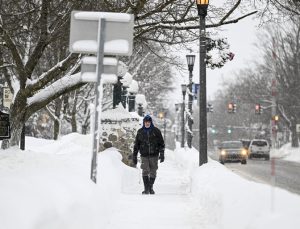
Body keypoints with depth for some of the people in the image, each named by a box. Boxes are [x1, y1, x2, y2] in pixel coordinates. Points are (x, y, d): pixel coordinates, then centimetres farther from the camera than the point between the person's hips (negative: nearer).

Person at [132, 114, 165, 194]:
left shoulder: (156, 131, 1)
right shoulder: (140, 132, 5)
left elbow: (161, 143, 3)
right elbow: (136, 145, 11)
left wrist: (162, 154, -6)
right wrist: (134, 156, 9)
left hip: (154, 155, 0)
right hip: (144, 155, 0)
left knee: (153, 172, 4)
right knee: (145, 171, -13)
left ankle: (151, 188, 22)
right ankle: (146, 189, -7)